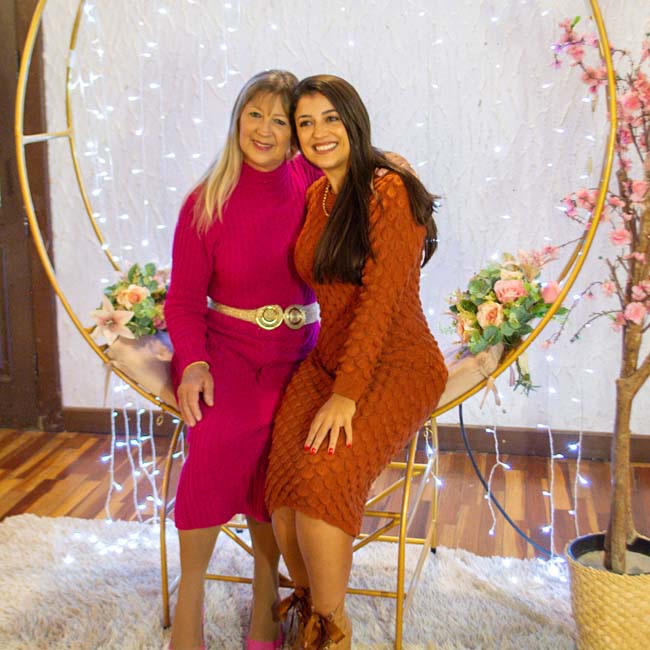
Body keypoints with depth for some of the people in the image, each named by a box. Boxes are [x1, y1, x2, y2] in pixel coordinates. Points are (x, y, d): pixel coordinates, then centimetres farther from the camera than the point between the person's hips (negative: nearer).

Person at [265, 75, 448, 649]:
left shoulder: (390, 191, -12)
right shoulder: (316, 196, 12)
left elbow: (381, 297, -19)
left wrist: (346, 395, -24)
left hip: (396, 365, -6)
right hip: (327, 359, 6)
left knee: (321, 476, -29)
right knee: (284, 477, -21)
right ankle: (309, 604, 4)